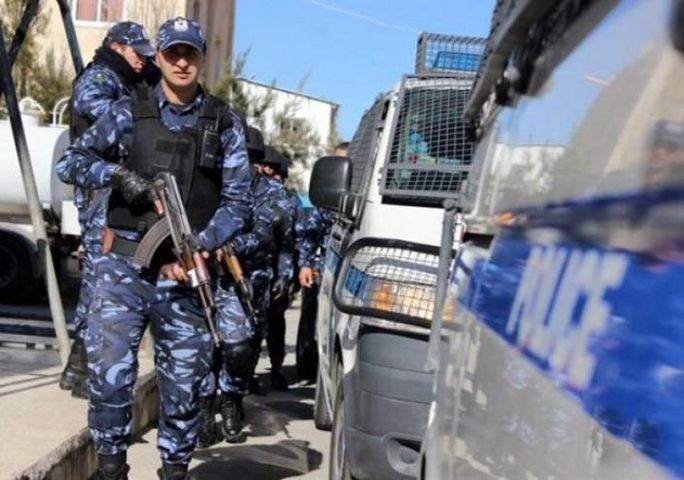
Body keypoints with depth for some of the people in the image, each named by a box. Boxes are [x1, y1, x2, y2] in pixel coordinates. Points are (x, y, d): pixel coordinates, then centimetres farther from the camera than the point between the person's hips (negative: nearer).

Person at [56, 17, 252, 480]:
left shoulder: (224, 123, 7)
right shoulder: (129, 111, 7)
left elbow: (238, 200, 4)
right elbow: (70, 162, 7)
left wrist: (201, 247, -11)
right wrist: (117, 173, -12)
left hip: (185, 272, 1)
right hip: (124, 266, 0)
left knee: (185, 379, 6)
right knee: (109, 369, -8)